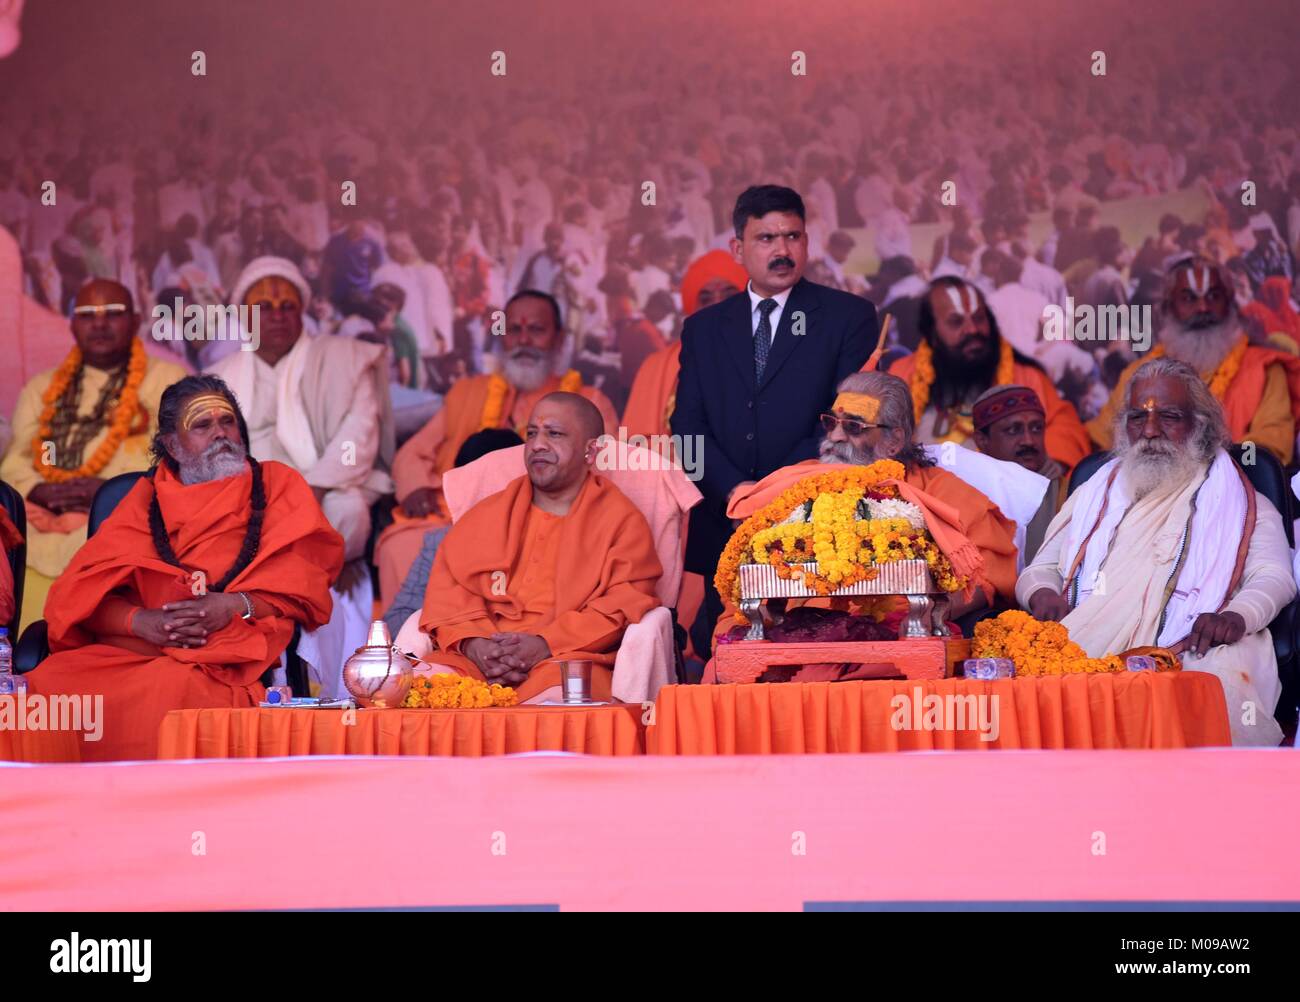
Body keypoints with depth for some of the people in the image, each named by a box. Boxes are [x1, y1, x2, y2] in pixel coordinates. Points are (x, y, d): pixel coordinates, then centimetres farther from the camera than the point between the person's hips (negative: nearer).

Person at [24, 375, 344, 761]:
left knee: (171, 690, -37)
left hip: (225, 661, -2)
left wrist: (236, 606, -13)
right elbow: (81, 592, 9)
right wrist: (141, 621, -11)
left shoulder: (279, 487, 16)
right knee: (48, 683, -28)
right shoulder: (146, 498, 20)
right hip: (129, 652, 2)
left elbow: (306, 587, 5)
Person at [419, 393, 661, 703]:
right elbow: (448, 587, 12)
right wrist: (472, 642, -11)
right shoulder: (487, 515, 23)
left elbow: (624, 605, -2)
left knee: (558, 697, -39)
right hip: (480, 656, 3)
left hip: (571, 658, -3)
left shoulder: (622, 521, 11)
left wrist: (547, 644, -16)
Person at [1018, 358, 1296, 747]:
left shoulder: (1244, 505, 22)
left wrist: (1237, 616, -18)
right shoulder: (1092, 496, 32)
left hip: (1191, 654, -2)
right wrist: (1042, 594, 0)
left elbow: (1274, 577, 7)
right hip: (1083, 651, 2)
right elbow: (1041, 568, 28)